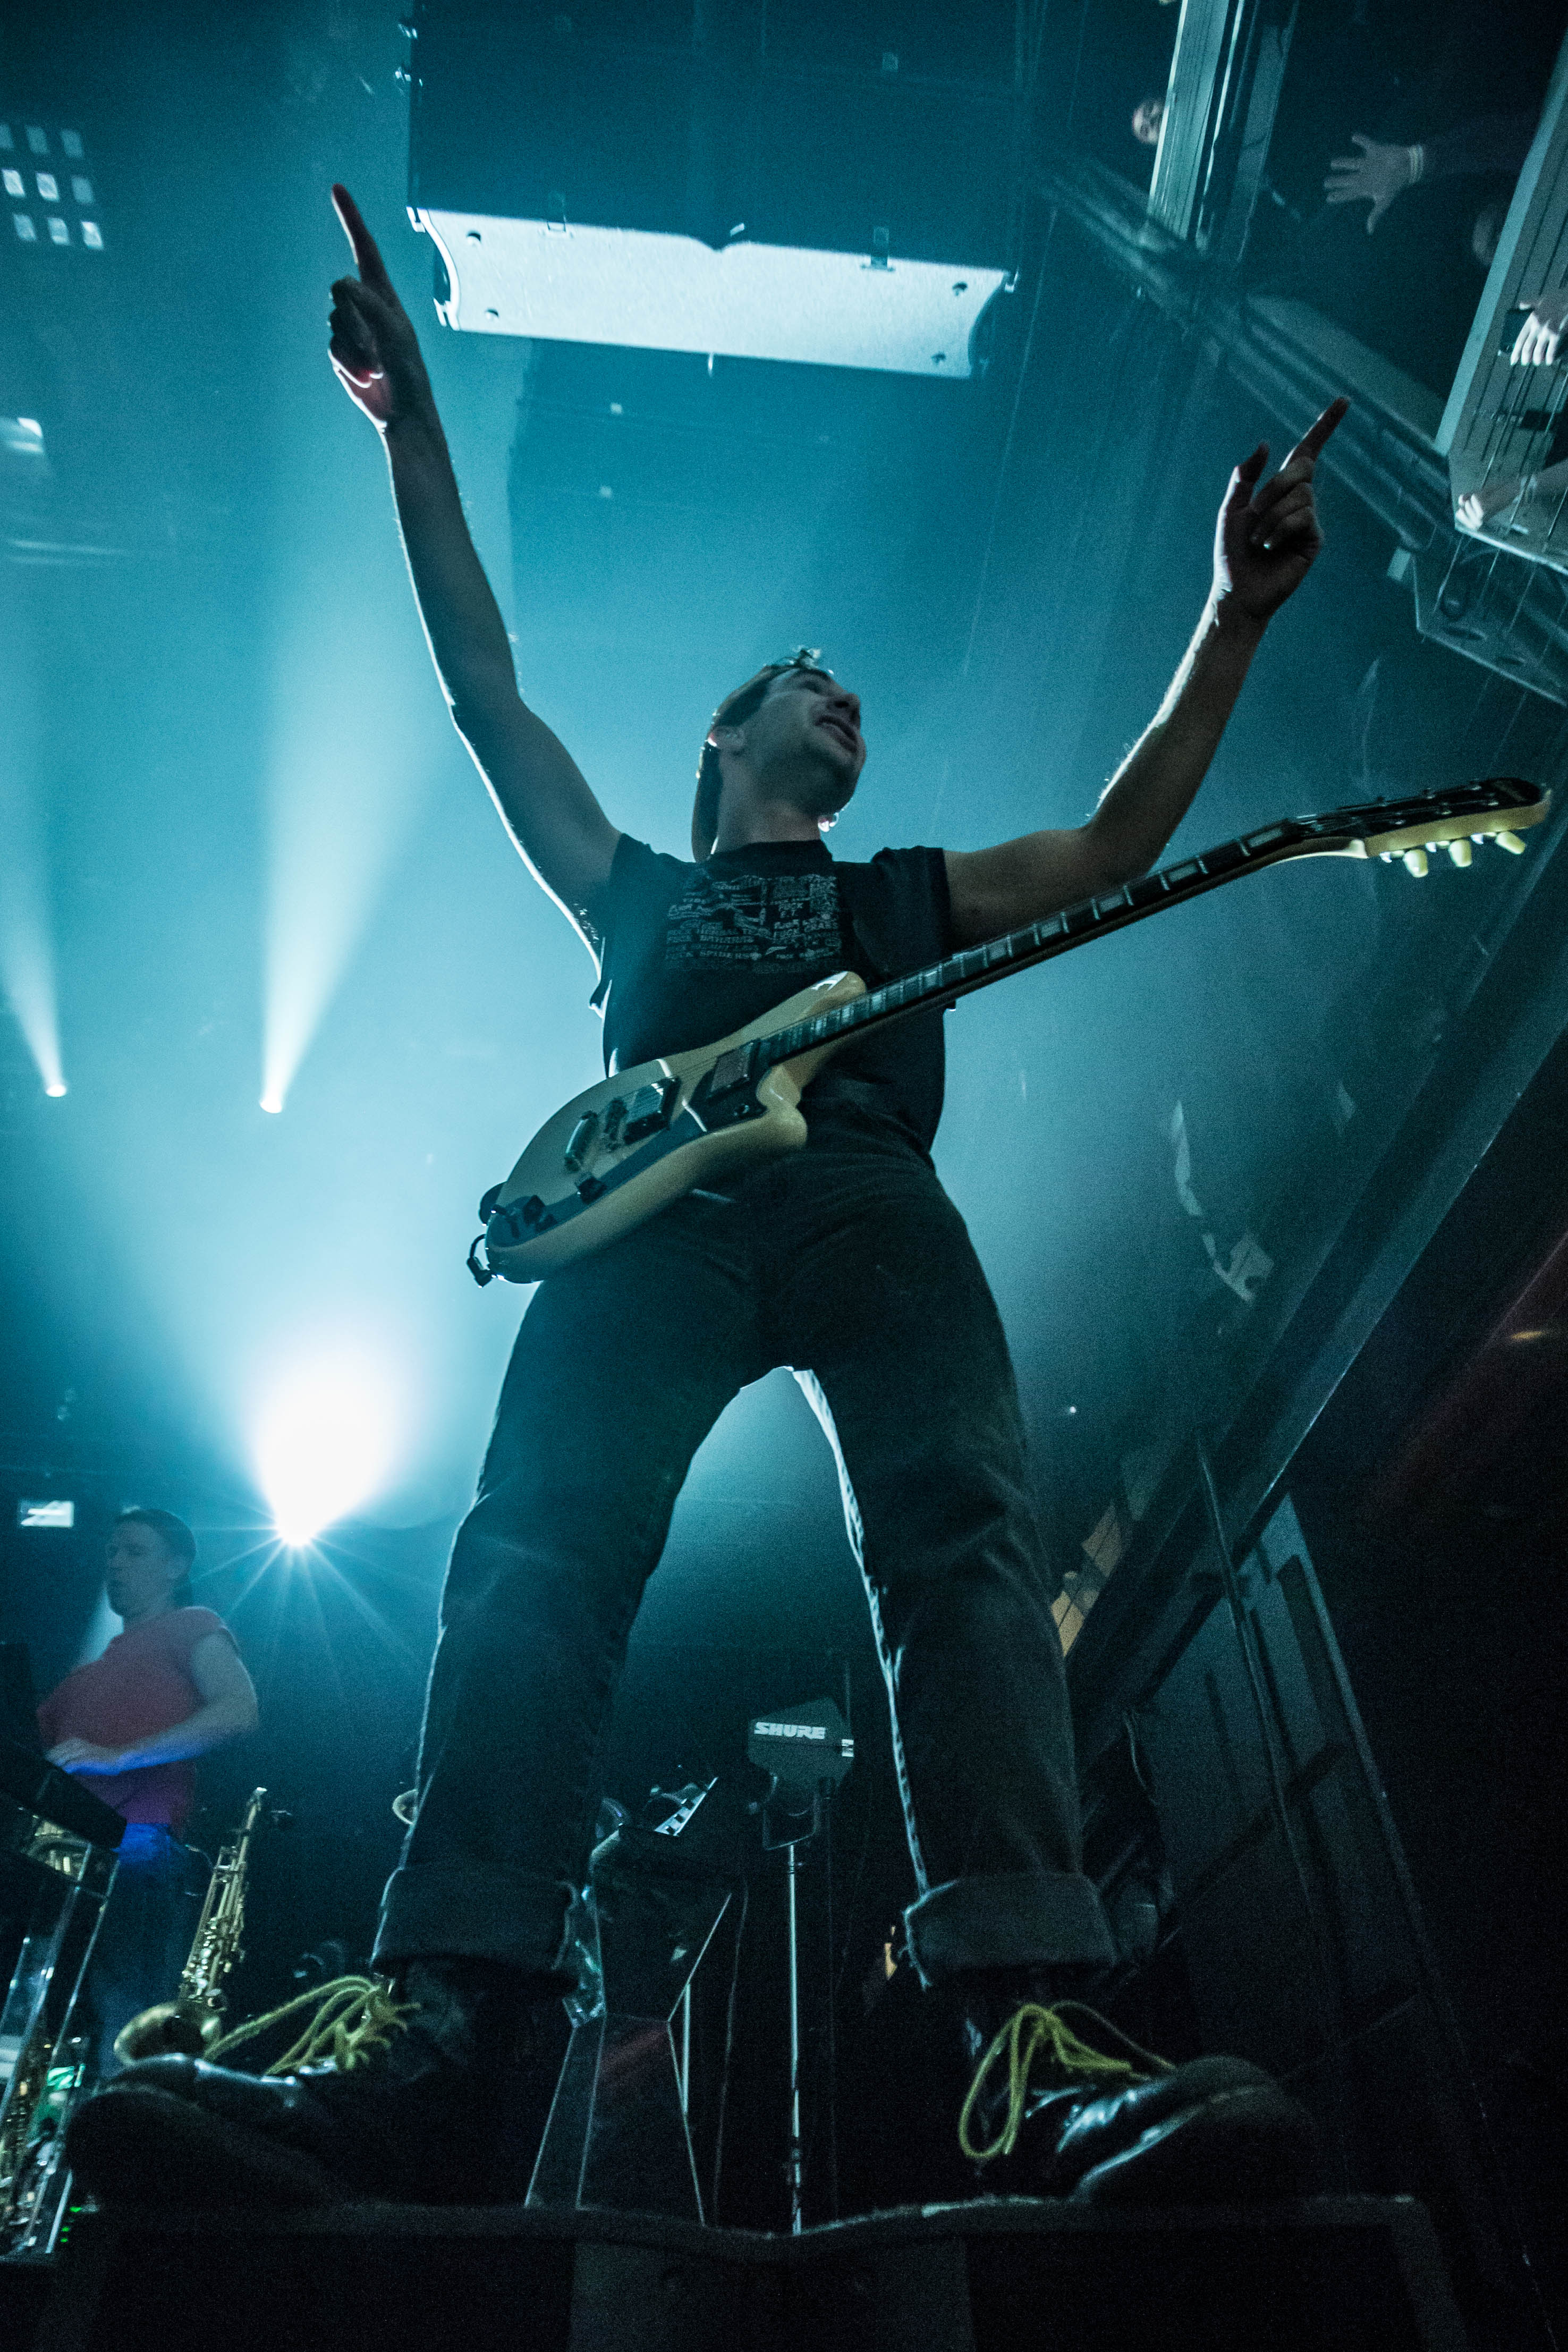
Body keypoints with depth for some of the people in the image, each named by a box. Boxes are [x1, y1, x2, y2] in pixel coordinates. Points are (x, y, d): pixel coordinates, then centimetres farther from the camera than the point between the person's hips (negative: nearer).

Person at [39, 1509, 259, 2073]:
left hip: (139, 1862, -7)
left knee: (123, 2059, -12)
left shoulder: (190, 1628, 9)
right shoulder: (88, 1675, 31)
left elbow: (239, 1711, -9)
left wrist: (119, 1757, -17)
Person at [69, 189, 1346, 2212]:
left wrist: (1236, 619, 25)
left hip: (868, 1197, 1)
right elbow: (485, 691, 30)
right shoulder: (634, 890, 33)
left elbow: (1120, 844, 30)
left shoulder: (915, 894, 36)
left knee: (963, 1545, -25)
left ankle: (1034, 2044, -34)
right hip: (649, 1208, 0)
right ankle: (452, 2053, -30)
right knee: (534, 1557, -25)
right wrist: (412, 421, 29)